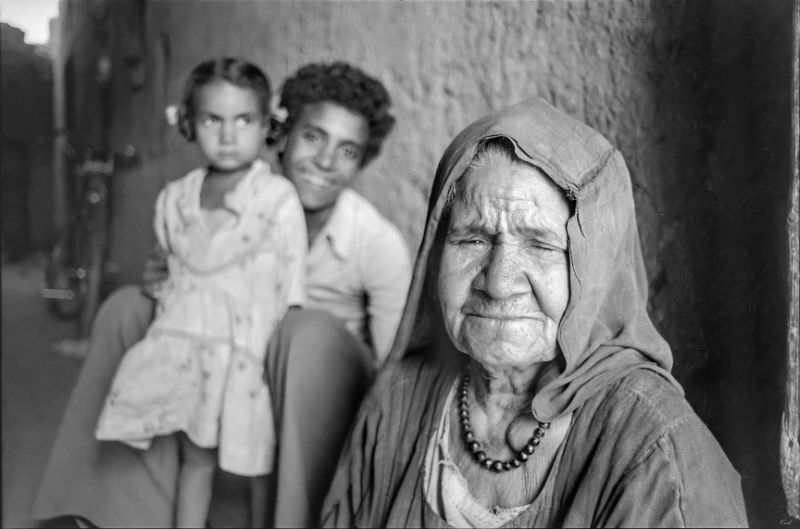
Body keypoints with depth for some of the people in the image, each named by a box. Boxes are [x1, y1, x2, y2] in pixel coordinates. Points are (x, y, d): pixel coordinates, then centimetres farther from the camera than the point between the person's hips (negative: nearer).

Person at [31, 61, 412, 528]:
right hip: (248, 365, 4)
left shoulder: (381, 244, -21)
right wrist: (171, 282, -18)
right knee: (127, 307, -8)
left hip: (333, 379, -4)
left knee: (311, 330, -37)